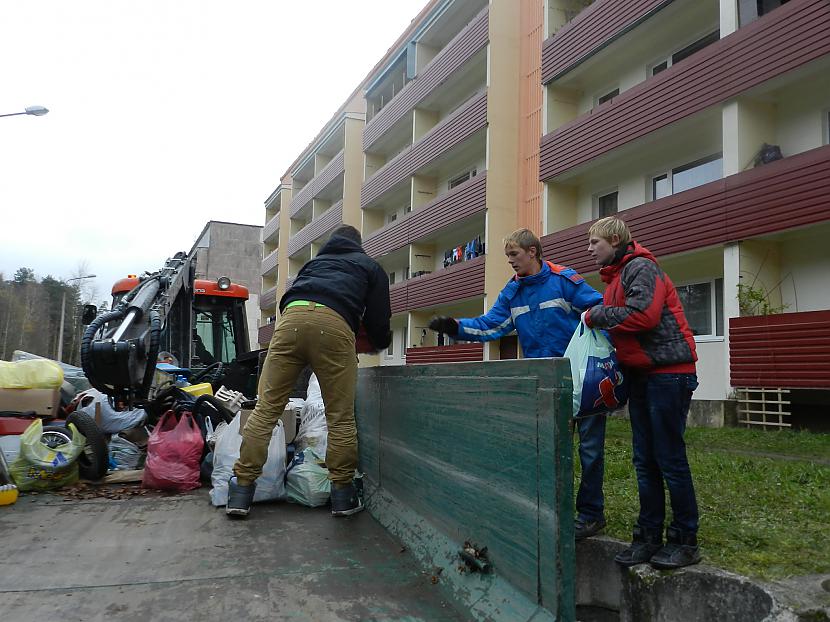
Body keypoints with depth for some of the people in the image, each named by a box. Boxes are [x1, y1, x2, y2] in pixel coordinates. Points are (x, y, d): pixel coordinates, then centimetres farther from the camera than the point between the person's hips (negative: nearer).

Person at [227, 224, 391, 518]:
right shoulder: (370, 266, 29)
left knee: (266, 408, 5)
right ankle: (343, 494, 12)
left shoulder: (315, 261, 39)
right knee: (341, 416, 6)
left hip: (291, 317, 3)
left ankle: (242, 489, 5)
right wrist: (381, 342, 43)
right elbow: (378, 319, 22)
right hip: (335, 325, -3)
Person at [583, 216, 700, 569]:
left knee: (670, 458, -4)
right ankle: (649, 537, 18)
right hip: (641, 375, 10)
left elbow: (644, 315, -24)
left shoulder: (641, 268, -10)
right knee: (645, 461, 10)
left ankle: (685, 540, 9)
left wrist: (596, 315, -13)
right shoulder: (616, 276, 20)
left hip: (668, 371, -10)